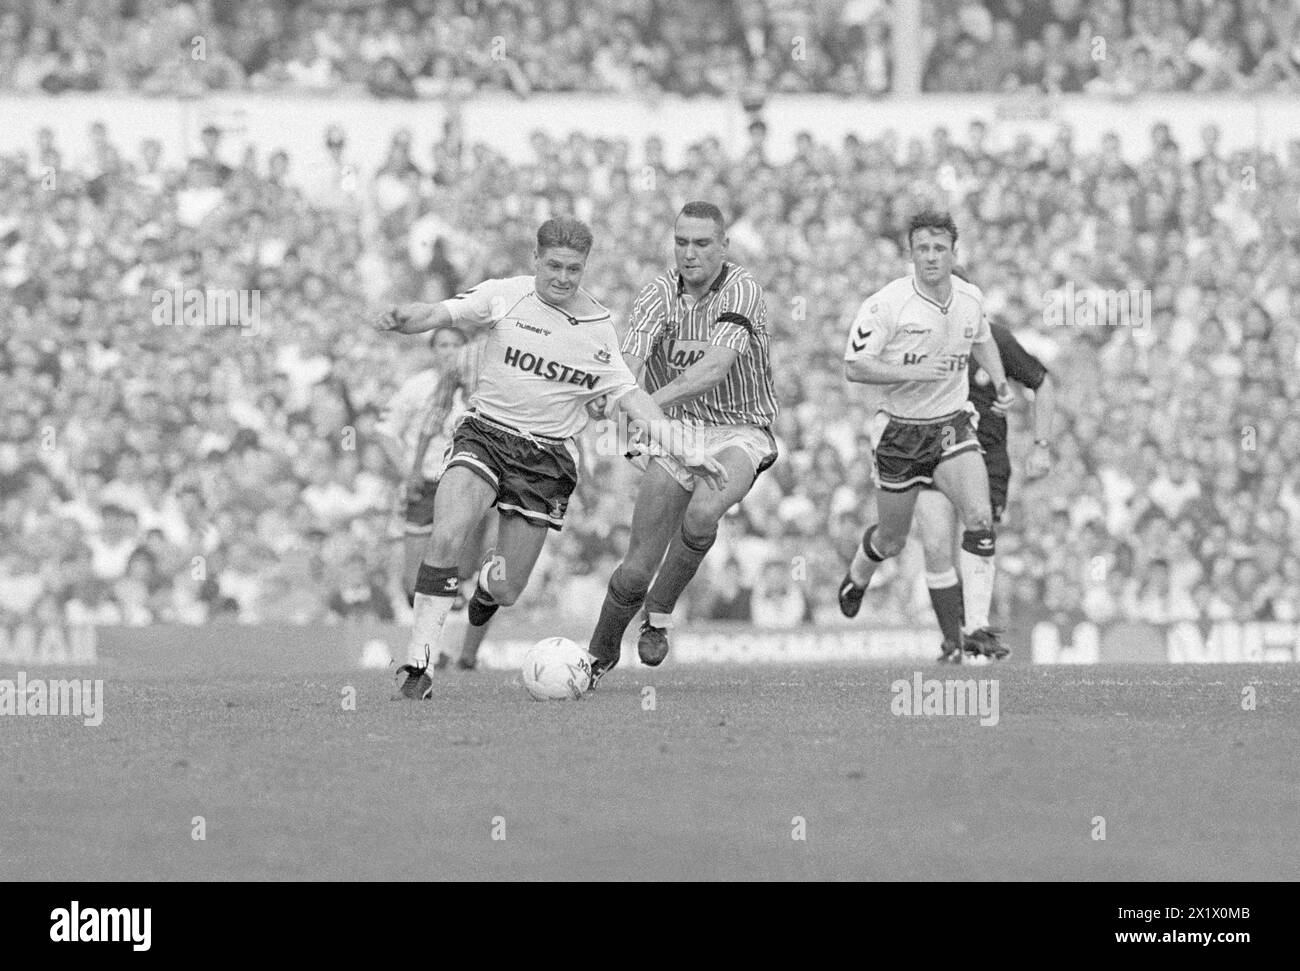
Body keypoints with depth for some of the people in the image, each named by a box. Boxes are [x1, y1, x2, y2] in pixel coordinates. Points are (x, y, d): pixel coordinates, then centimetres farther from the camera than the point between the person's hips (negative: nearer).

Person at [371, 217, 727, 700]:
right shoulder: (504, 297, -3)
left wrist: (687, 450, -3)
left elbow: (632, 396, 5)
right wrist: (405, 318, -39)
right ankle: (416, 664, -22)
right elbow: (442, 314, -15)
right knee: (447, 537, -28)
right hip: (484, 436, -2)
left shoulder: (599, 329, 4)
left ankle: (490, 583, 43)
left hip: (548, 457, 2)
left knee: (507, 591, 1)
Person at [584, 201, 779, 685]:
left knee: (702, 513, -34)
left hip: (738, 432, -3)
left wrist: (654, 400, -42)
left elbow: (717, 366, -29)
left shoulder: (741, 290, -14)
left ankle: (659, 613, -11)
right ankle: (600, 654, 22)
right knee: (638, 568, -3)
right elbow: (631, 354, -19)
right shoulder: (660, 292, -4)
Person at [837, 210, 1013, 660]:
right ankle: (856, 578, 47)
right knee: (891, 541, 11)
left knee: (980, 519, -19)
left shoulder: (971, 298, -1)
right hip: (900, 431, -3)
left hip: (953, 424, 3)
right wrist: (911, 372, -28)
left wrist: (999, 380, 5)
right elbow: (854, 366, -18)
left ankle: (976, 626, -17)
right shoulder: (887, 303, -17)